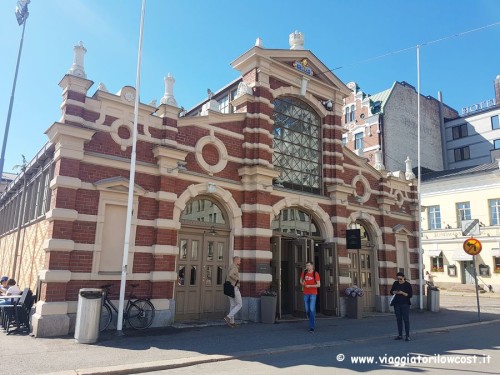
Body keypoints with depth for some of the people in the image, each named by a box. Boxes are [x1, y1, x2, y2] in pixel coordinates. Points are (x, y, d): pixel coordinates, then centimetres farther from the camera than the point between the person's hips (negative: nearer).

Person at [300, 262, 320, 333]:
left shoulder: (315, 274, -9)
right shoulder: (304, 272, 3)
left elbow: (318, 285, -11)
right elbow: (301, 280, 17)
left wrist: (310, 286, -21)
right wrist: (302, 283, -6)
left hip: (313, 294, -4)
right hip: (306, 294, 4)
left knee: (312, 310, -12)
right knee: (307, 310, 8)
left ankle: (312, 327, -6)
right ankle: (313, 322, 34)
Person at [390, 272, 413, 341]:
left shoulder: (408, 284, -5)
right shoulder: (395, 283, 7)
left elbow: (410, 295, -9)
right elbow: (391, 292, 13)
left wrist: (402, 293, -21)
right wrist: (395, 292, -8)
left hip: (405, 304, -4)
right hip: (397, 304, 4)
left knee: (406, 319, -4)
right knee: (398, 319, 8)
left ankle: (407, 336, 2)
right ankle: (400, 335, 16)